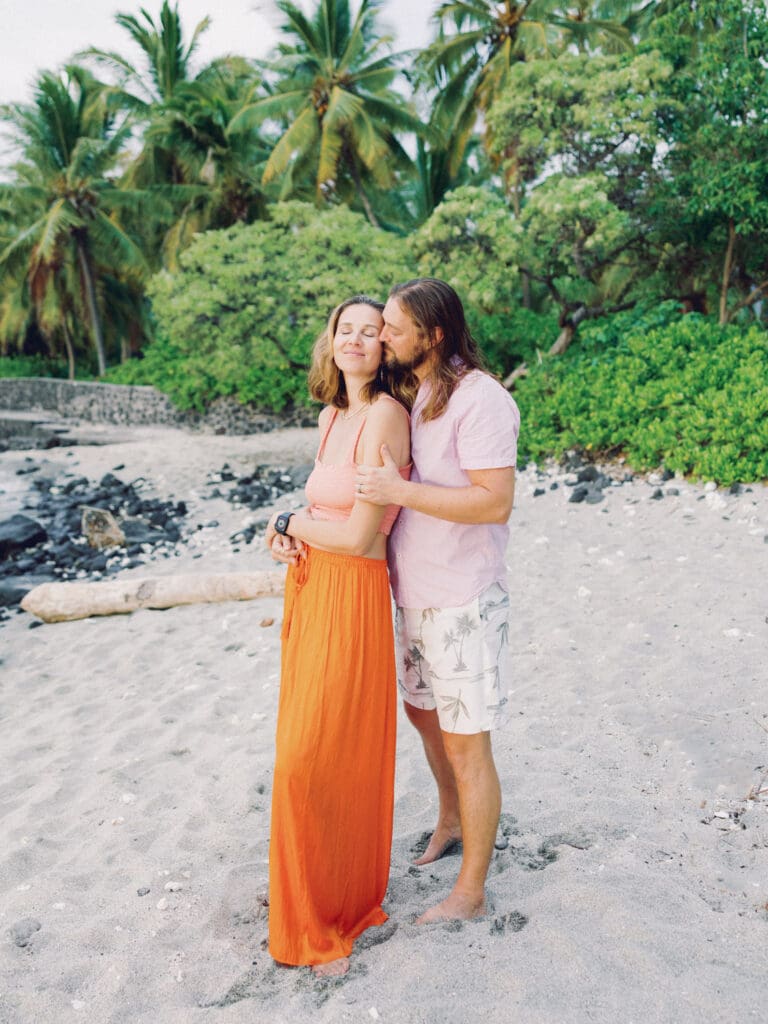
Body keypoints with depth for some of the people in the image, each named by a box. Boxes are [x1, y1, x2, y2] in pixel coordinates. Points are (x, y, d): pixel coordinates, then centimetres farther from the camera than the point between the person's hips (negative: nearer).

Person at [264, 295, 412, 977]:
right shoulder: (332, 416, 11)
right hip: (310, 591, 8)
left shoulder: (386, 414, -16)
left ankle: (330, 919, 22)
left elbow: (360, 534, -19)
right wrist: (295, 535, 1)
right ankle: (323, 903, 37)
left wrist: (286, 524, -3)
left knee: (317, 759, 0)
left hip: (353, 600, -8)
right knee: (308, 750, 16)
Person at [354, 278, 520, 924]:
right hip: (415, 596, 9)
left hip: (464, 603, -9)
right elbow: (382, 486, 16)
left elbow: (495, 503, -26)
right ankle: (452, 822, 50)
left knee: (465, 746, 3)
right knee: (423, 713, 24)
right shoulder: (413, 395, 9)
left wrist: (399, 491, -28)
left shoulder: (479, 400, -19)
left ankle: (470, 893, 22)